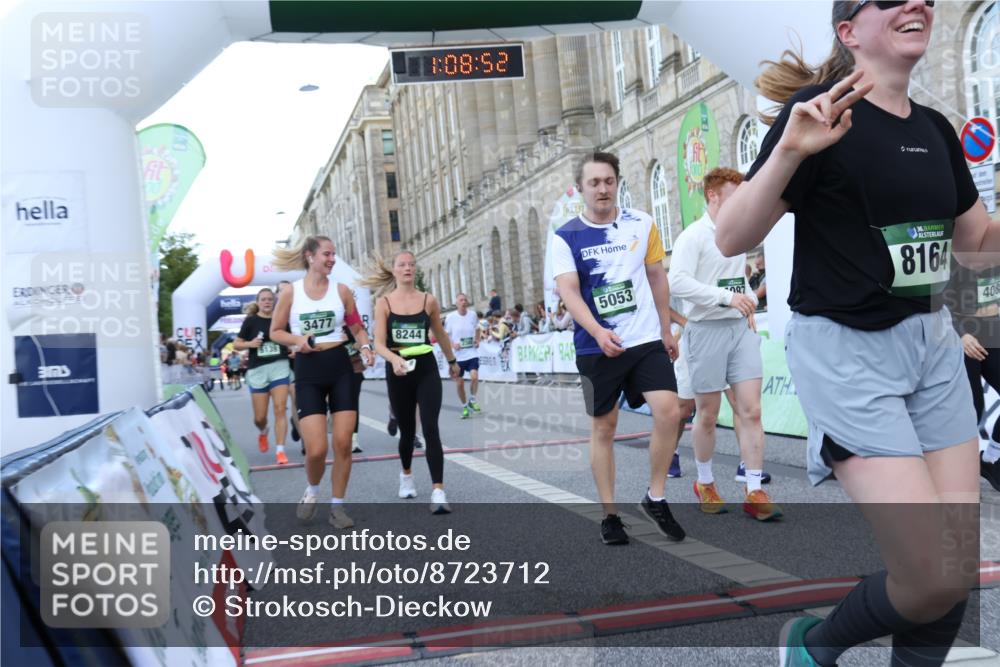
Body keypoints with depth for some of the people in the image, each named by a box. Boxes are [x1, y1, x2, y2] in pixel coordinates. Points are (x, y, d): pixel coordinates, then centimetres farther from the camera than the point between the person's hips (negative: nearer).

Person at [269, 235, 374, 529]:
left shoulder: (341, 290, 5)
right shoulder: (290, 291, -1)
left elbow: (357, 328, 12)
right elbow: (275, 332, 6)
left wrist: (365, 347, -8)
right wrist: (297, 339, -14)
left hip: (341, 367, 2)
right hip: (308, 371, -2)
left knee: (343, 444, -1)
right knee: (317, 449, -11)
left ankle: (337, 506, 16)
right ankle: (312, 491, 22)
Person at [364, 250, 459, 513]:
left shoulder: (429, 300, 1)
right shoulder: (384, 302, -4)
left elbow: (440, 335, 17)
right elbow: (379, 343, -11)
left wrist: (452, 361, 28)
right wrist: (394, 359, -30)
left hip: (426, 369, 0)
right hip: (398, 371, 0)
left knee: (431, 430, -12)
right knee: (407, 431, 15)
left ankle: (438, 491, -14)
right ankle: (406, 474, 43)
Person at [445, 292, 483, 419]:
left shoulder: (473, 315, 0)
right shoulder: (450, 317, -6)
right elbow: (445, 335, 2)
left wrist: (477, 340, 0)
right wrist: (453, 345, -14)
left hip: (472, 353, 1)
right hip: (457, 355, -1)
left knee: (474, 376, -20)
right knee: (459, 383, 4)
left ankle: (472, 401, 5)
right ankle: (465, 407, 25)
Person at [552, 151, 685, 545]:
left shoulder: (642, 224, 3)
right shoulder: (566, 238, -4)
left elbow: (657, 278, 13)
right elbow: (568, 292, -13)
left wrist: (666, 331, 15)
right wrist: (599, 332, -28)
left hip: (647, 340, 2)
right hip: (596, 347, -1)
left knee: (668, 411, -13)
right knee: (603, 427, 5)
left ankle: (655, 498, 6)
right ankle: (610, 515, 18)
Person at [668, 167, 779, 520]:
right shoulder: (693, 235, -10)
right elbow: (677, 282, -22)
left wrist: (749, 305, 10)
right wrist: (727, 297, -26)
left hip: (741, 328, 6)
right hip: (707, 330, -6)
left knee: (751, 411, -2)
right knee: (708, 415, 7)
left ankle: (755, 493, 1)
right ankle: (704, 483, 26)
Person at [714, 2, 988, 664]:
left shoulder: (936, 129, 11)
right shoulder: (823, 113, -10)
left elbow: (979, 246, 19)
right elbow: (731, 239, -15)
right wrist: (790, 151, -29)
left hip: (934, 343, 7)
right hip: (846, 352, -7)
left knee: (962, 568, 6)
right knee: (937, 577, -9)